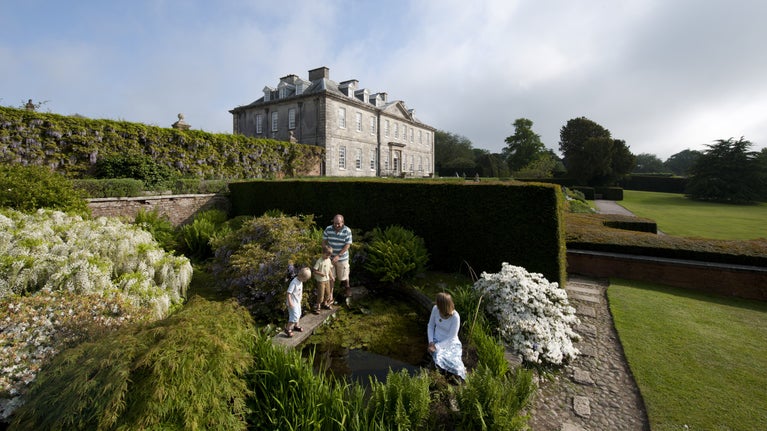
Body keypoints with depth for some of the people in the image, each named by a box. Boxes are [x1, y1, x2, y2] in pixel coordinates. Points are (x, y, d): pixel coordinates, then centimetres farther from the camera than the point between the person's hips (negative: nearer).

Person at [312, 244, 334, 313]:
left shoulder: (328, 260, 1)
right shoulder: (319, 261, -20)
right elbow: (314, 270, -19)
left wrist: (331, 276, 11)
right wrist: (320, 273, -31)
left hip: (327, 280, 7)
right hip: (321, 281, -7)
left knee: (328, 293, 18)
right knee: (320, 294, -1)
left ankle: (325, 304, 38)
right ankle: (317, 307, 14)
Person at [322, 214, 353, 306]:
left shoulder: (347, 231, -15)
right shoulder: (328, 229, -7)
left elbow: (347, 245, -14)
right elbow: (324, 241, 1)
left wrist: (338, 256, -19)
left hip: (342, 259, -2)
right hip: (330, 258, 2)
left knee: (344, 278, 9)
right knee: (330, 277, 9)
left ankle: (347, 295, 30)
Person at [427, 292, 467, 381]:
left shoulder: (455, 317, -22)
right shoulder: (435, 309, -10)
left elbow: (451, 338, -18)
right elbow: (430, 326, 2)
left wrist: (436, 346, -22)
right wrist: (431, 342, -10)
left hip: (451, 343, -2)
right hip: (437, 341, 2)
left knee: (453, 364, -25)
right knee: (439, 360, -27)